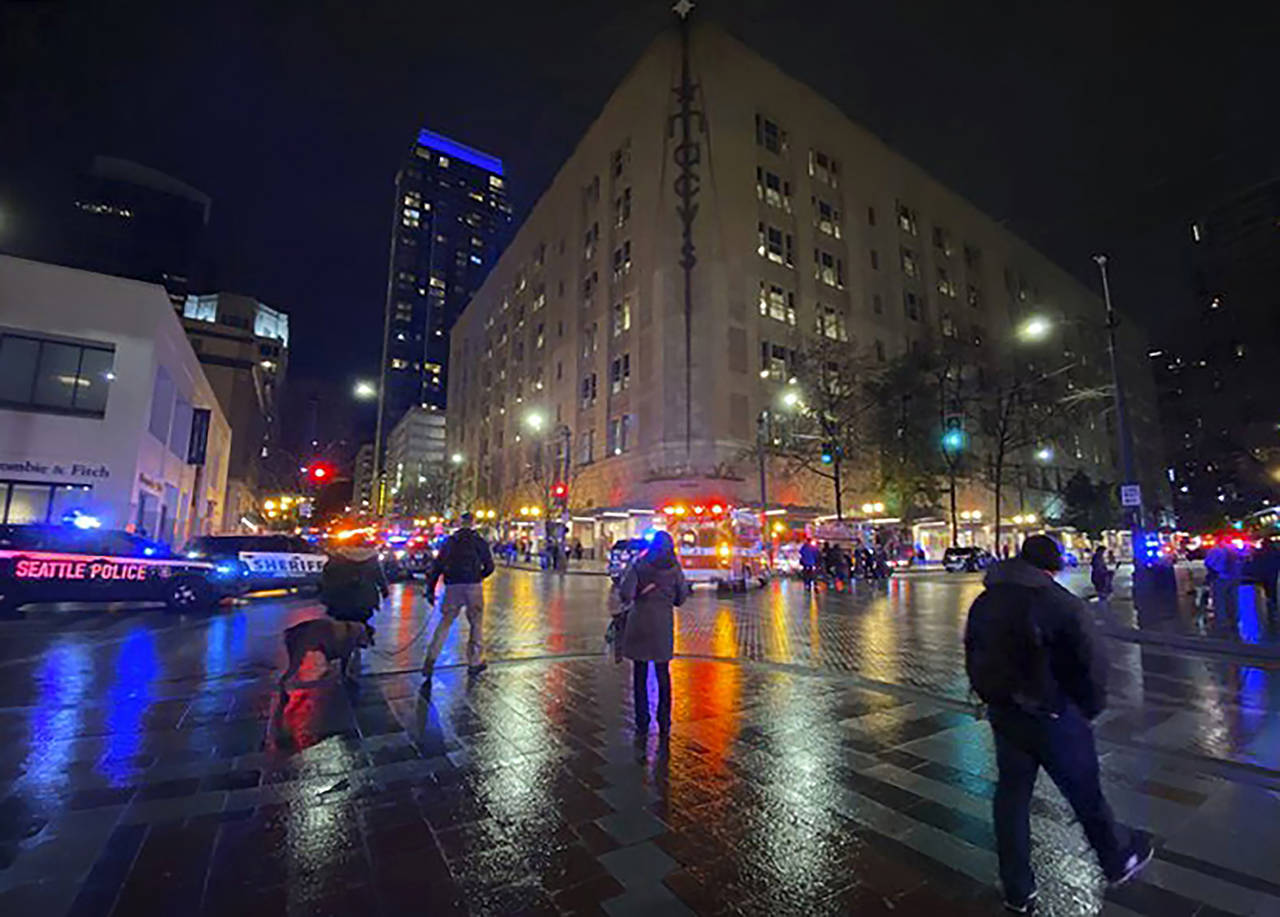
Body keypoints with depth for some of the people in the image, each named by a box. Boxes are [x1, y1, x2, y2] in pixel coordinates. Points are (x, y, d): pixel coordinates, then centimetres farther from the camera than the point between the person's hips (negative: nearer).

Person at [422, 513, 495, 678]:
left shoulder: (450, 541, 13)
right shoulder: (479, 541, 8)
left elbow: (437, 566, 8)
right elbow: (489, 566, 7)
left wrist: (430, 590, 10)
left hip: (452, 587, 2)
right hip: (473, 585, -2)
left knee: (445, 622, 14)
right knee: (476, 623, 11)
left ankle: (430, 659, 5)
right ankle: (474, 662, 15)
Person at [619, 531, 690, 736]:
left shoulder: (639, 565, -6)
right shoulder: (674, 568, -2)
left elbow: (625, 593, -15)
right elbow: (682, 597, 4)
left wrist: (629, 602, 5)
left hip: (639, 623, -2)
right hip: (664, 625, 2)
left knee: (640, 675, 9)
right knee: (663, 674, 14)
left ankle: (642, 722, 14)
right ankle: (664, 723, 20)